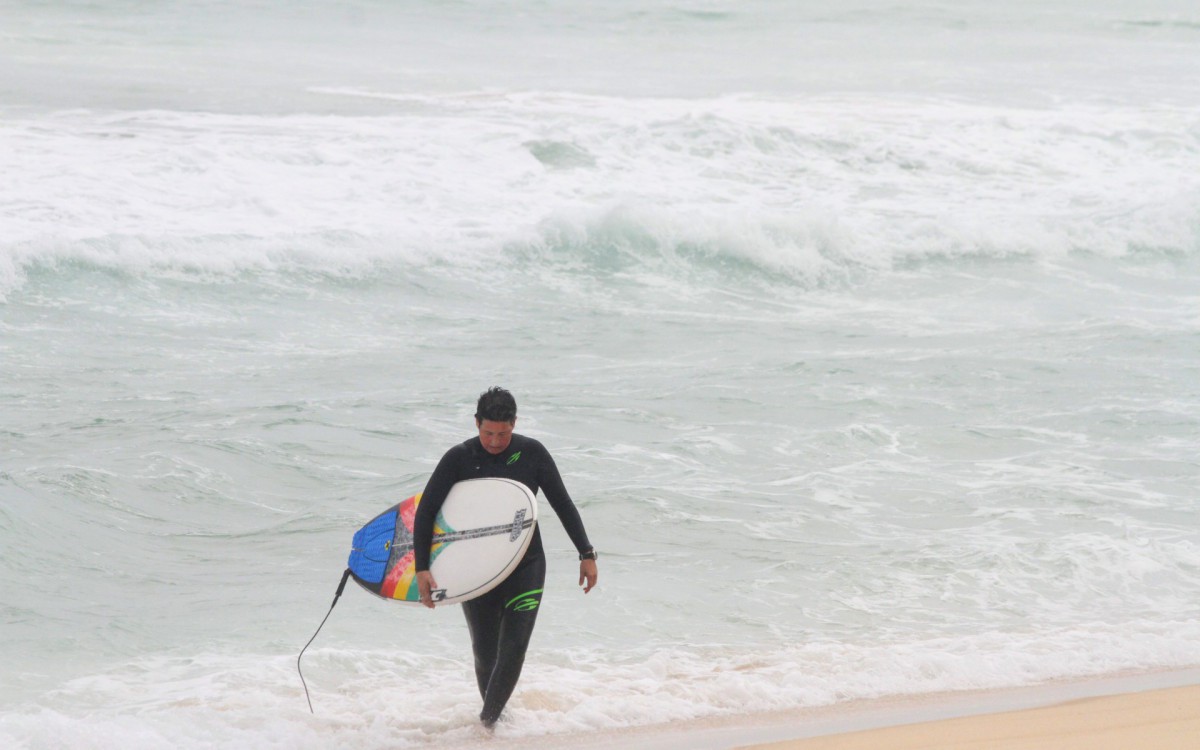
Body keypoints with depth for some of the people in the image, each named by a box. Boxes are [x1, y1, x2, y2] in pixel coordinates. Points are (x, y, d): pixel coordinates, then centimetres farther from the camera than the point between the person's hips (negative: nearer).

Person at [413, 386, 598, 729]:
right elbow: (425, 512, -4)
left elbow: (563, 505, 6)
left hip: (526, 566, 0)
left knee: (513, 651, -13)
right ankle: (495, 718, 25)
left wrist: (586, 554, 5)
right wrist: (422, 569, -12)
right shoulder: (459, 459, -7)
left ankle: (486, 723, -7)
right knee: (485, 656, 5)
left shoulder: (532, 453, -4)